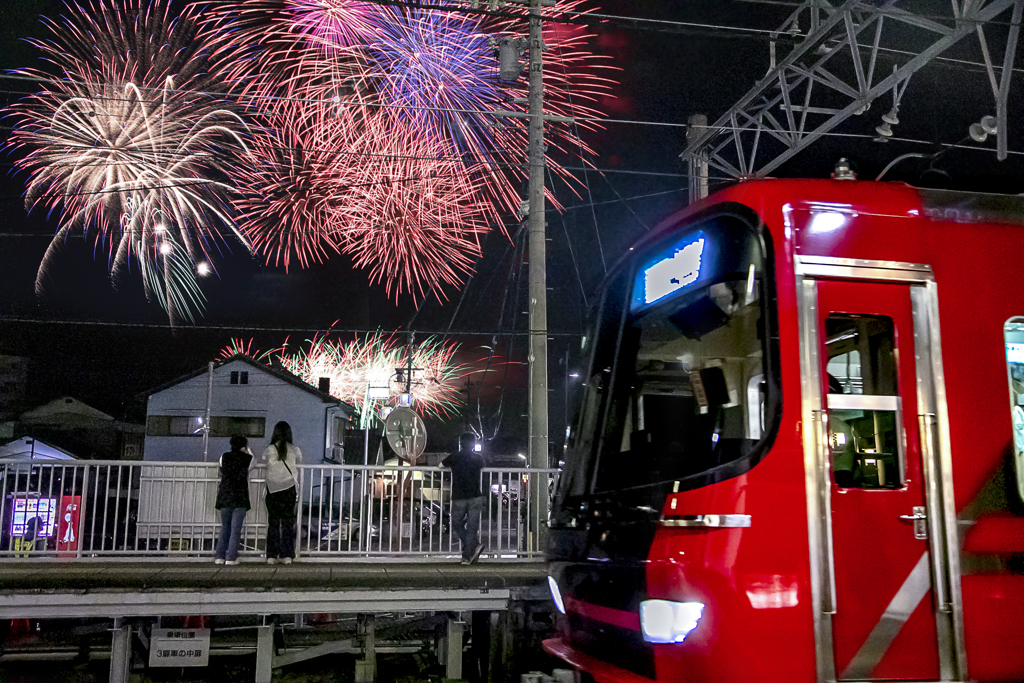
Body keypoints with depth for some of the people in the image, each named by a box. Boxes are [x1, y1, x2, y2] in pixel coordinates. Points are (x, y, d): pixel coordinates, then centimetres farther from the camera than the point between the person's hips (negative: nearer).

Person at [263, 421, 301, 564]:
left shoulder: (269, 450, -4)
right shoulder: (294, 450, -2)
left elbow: (264, 462, 7)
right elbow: (298, 463, 9)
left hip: (272, 488, 0)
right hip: (289, 487, 0)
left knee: (273, 521, 5)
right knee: (288, 521, 6)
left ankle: (272, 556, 5)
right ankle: (287, 555, 5)